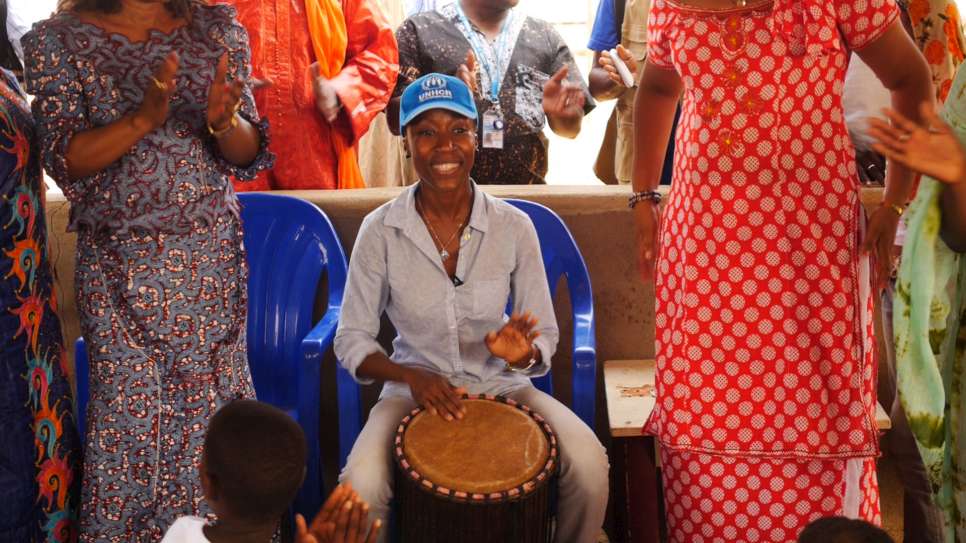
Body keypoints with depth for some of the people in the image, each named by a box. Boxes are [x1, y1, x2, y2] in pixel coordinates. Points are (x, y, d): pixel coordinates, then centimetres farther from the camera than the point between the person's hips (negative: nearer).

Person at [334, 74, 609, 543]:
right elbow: (351, 341, -4)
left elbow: (545, 337, -1)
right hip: (415, 389, -1)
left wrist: (523, 353, -25)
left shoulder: (514, 227, -8)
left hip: (501, 385, 1)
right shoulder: (380, 230, -10)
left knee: (589, 465, -24)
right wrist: (413, 377, -22)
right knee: (361, 485, -30)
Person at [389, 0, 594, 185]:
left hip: (527, 193, 2)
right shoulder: (419, 30, 1)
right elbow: (396, 118, -5)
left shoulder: (545, 36, 9)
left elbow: (571, 128, 8)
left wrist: (562, 113, -14)